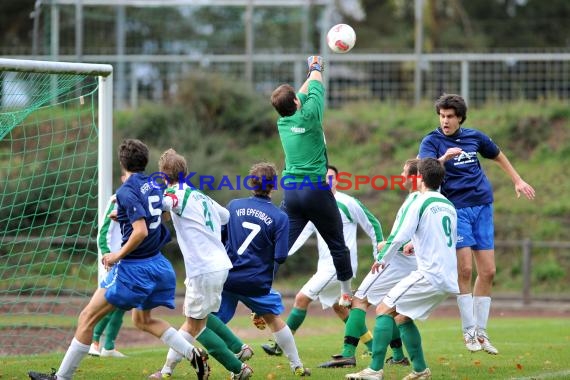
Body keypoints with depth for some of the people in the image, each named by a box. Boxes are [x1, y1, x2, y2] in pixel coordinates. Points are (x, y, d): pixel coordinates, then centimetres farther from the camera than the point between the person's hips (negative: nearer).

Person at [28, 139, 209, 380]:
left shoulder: (127, 191, -17)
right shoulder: (152, 186, 6)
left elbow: (140, 232, -27)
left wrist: (118, 255, -16)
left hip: (134, 268, -8)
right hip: (157, 265, 8)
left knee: (87, 318, -2)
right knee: (143, 320, 27)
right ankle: (194, 355, 15)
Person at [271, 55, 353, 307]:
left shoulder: (283, 122, 6)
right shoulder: (308, 115, -9)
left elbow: (302, 95, 24)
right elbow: (315, 88, 9)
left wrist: (312, 72, 40)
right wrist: (316, 70, 31)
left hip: (291, 190, 4)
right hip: (316, 189, -4)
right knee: (337, 244, 12)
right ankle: (346, 293, 22)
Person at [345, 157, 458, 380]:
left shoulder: (418, 202, -5)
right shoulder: (448, 205, 18)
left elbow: (399, 237, -15)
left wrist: (383, 259, 0)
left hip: (430, 275, -8)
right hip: (449, 279, 8)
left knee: (385, 310, -7)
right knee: (402, 317, 19)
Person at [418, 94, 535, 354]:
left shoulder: (474, 137, 10)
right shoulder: (432, 141, -4)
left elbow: (498, 155, 28)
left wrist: (518, 181, 28)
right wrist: (444, 158, -41)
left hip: (483, 207, 5)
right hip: (456, 209, -5)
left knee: (488, 271, 2)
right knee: (465, 269, -12)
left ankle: (481, 332, 9)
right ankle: (469, 332, -4)